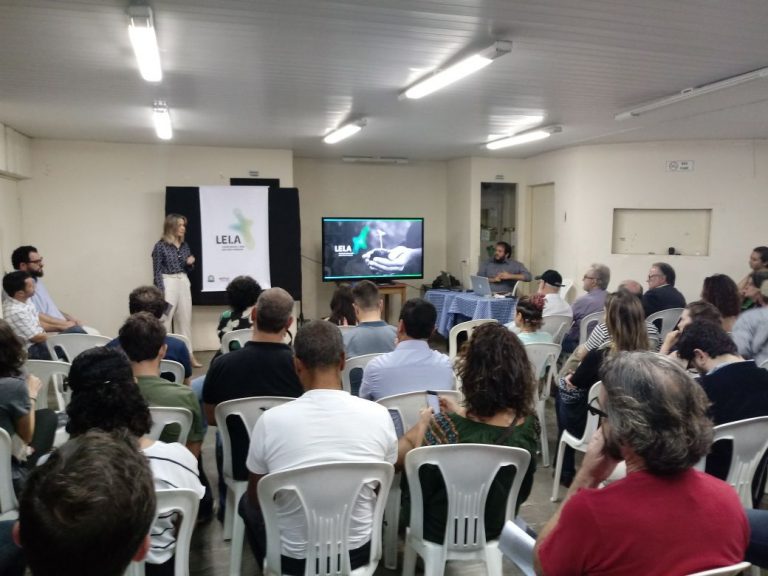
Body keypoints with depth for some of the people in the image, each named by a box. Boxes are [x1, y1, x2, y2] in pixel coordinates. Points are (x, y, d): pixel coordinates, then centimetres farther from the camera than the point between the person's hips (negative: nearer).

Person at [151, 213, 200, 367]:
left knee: (186, 318, 8)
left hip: (184, 283, 6)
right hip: (168, 283, -6)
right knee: (165, 318, -3)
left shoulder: (185, 246, 10)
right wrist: (161, 291, -14)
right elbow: (157, 271, -8)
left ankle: (188, 353, 14)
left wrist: (190, 264, -4)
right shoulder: (160, 246, -7)